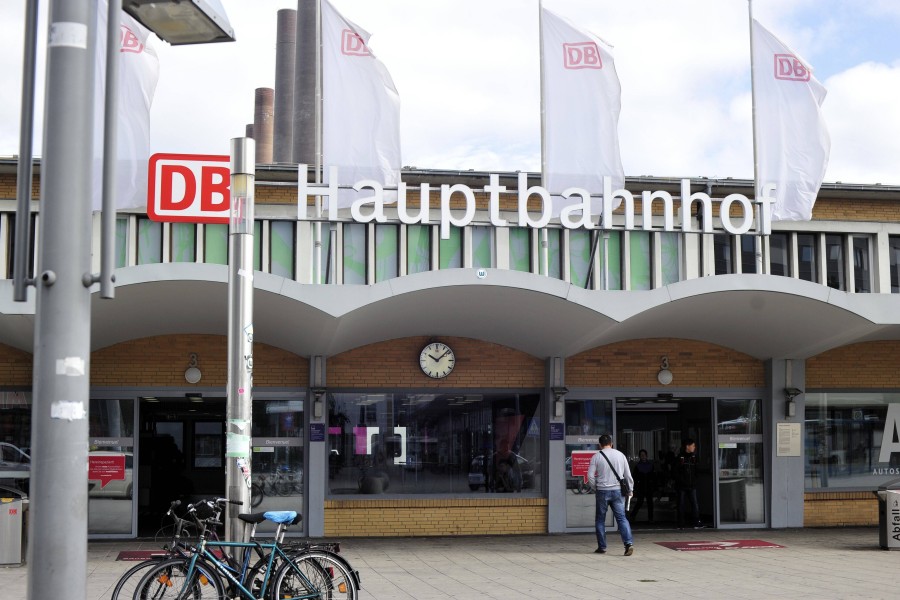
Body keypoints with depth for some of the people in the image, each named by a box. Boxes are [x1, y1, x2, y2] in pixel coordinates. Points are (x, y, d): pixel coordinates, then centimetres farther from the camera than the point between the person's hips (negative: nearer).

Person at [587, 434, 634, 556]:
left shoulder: (596, 457, -2)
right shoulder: (620, 455, 6)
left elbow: (590, 476, -5)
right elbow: (628, 475, 8)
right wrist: (630, 490, 16)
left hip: (602, 491, -2)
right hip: (617, 491, 2)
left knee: (600, 519, 10)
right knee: (622, 518, 1)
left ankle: (602, 547, 12)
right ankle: (628, 543, -16)